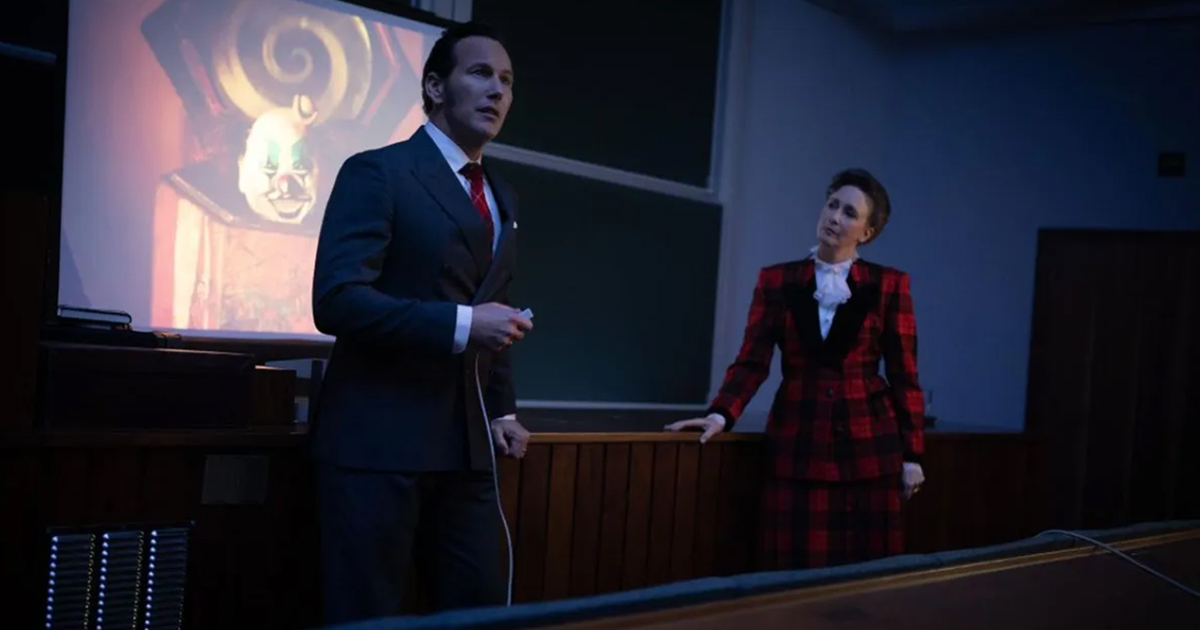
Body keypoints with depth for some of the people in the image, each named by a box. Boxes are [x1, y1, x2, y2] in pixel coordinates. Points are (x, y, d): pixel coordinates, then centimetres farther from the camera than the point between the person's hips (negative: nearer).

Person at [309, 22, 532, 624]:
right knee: (366, 615, 1)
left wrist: (502, 410, 14)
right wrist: (460, 325, -22)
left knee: (481, 607, 11)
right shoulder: (378, 172, -7)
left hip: (465, 444, 7)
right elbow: (337, 299, -18)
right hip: (378, 439, -7)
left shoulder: (501, 198, 17)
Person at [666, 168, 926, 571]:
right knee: (797, 569, 0)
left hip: (868, 445, -1)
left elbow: (903, 375, 3)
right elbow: (752, 361, 1)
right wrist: (721, 414, -15)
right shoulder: (777, 280, 5)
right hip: (798, 443, 1)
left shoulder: (888, 286, 2)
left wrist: (912, 454, 1)